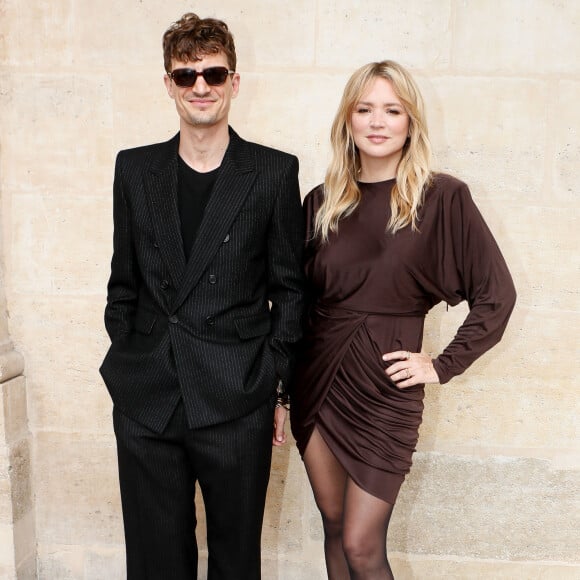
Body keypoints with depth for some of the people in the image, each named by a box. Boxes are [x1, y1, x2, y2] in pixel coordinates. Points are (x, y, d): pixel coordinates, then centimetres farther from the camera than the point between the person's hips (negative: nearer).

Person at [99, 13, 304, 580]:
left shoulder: (274, 172, -1)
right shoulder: (135, 169, 7)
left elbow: (289, 289, 1)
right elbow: (124, 283, 11)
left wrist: (278, 389, 0)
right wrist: (125, 371, 8)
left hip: (236, 405, -2)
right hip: (145, 404, 3)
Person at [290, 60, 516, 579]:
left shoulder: (442, 197, -7)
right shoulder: (323, 201, 4)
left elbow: (496, 295, -4)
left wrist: (443, 366, -6)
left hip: (385, 387, -4)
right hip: (317, 377, 4)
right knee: (333, 526, 16)